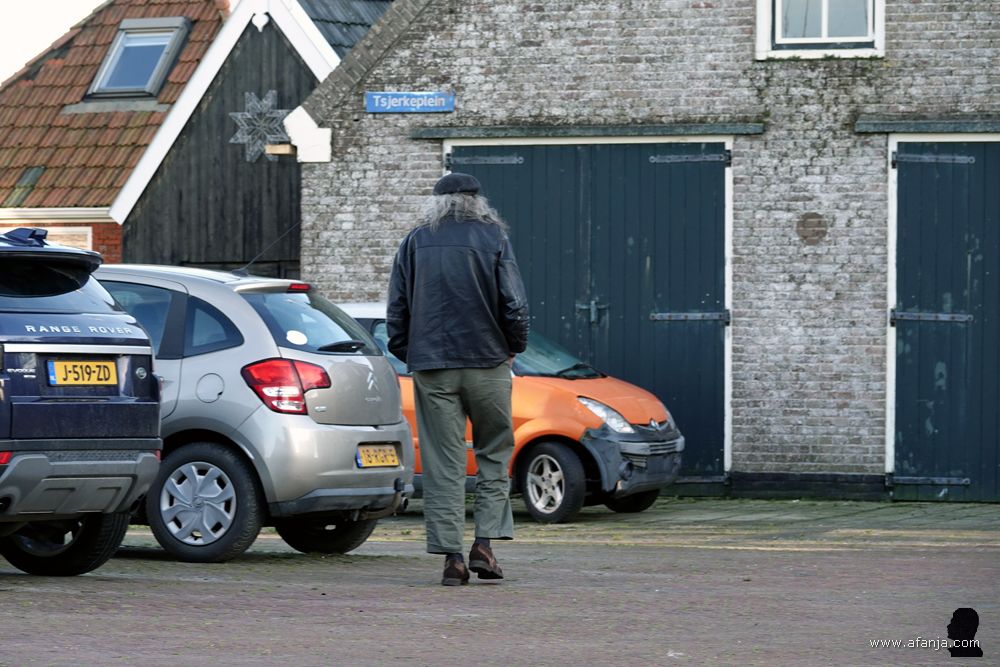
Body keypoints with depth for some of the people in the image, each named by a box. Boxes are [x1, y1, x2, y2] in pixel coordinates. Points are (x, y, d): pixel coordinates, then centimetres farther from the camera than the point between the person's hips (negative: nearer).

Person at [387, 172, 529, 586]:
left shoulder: (415, 242, 6)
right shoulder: (492, 238, 0)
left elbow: (396, 307, 6)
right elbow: (514, 304, -5)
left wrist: (406, 353, 17)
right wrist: (514, 347, 10)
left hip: (432, 366, 1)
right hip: (487, 364, -1)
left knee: (443, 463, 1)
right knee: (494, 455, 11)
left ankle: (451, 556, -4)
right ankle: (485, 544, -1)